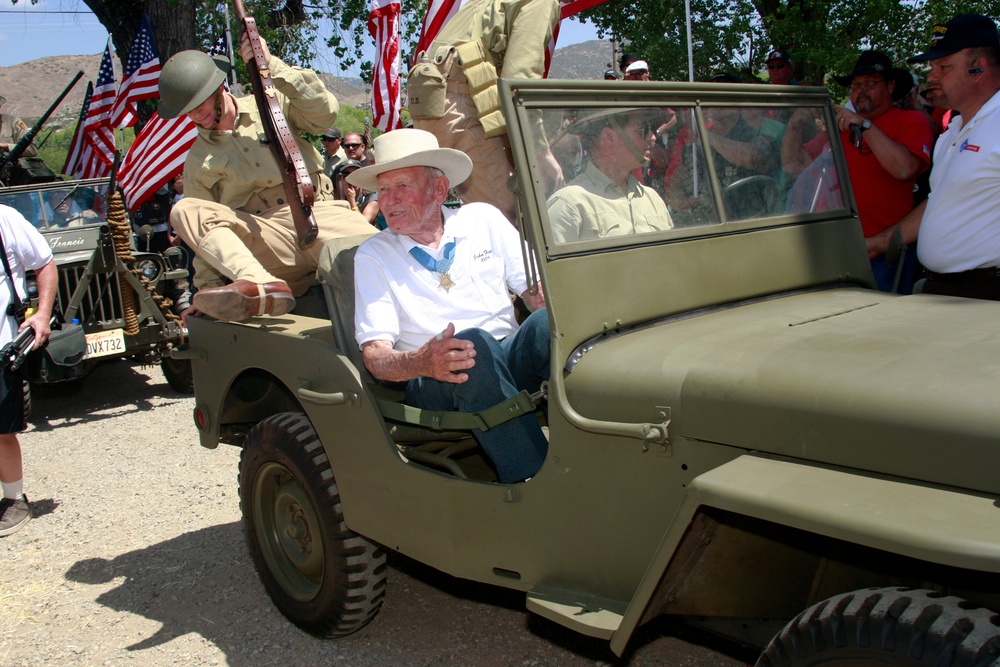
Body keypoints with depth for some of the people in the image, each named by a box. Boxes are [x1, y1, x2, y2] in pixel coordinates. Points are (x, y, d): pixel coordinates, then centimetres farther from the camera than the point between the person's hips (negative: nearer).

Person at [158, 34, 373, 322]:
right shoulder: (198, 161, 18)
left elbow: (325, 112, -3)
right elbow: (204, 226, 16)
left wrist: (272, 65, -8)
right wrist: (208, 287, 7)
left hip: (318, 213, -2)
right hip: (266, 241, 2)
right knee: (184, 211, -23)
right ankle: (261, 285, -42)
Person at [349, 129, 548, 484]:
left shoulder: (484, 219, 12)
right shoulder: (372, 256, 7)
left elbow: (540, 293, 7)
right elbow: (375, 355, -3)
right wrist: (423, 361, -26)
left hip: (512, 362, 3)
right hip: (431, 385, -2)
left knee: (546, 322, -29)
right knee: (473, 344, -36)